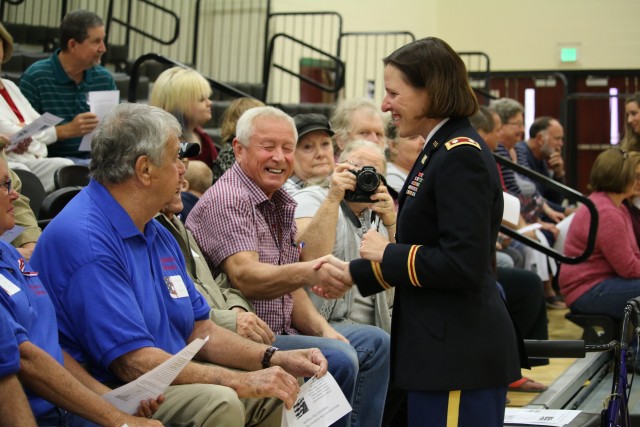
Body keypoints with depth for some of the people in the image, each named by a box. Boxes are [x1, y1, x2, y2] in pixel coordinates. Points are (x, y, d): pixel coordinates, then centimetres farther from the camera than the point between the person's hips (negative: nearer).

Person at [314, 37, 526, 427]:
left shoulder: (460, 157, -17)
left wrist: (387, 255, -12)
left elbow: (463, 264, -23)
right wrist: (353, 273, 18)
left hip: (460, 353, -10)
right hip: (445, 348, 10)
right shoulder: (442, 150, 14)